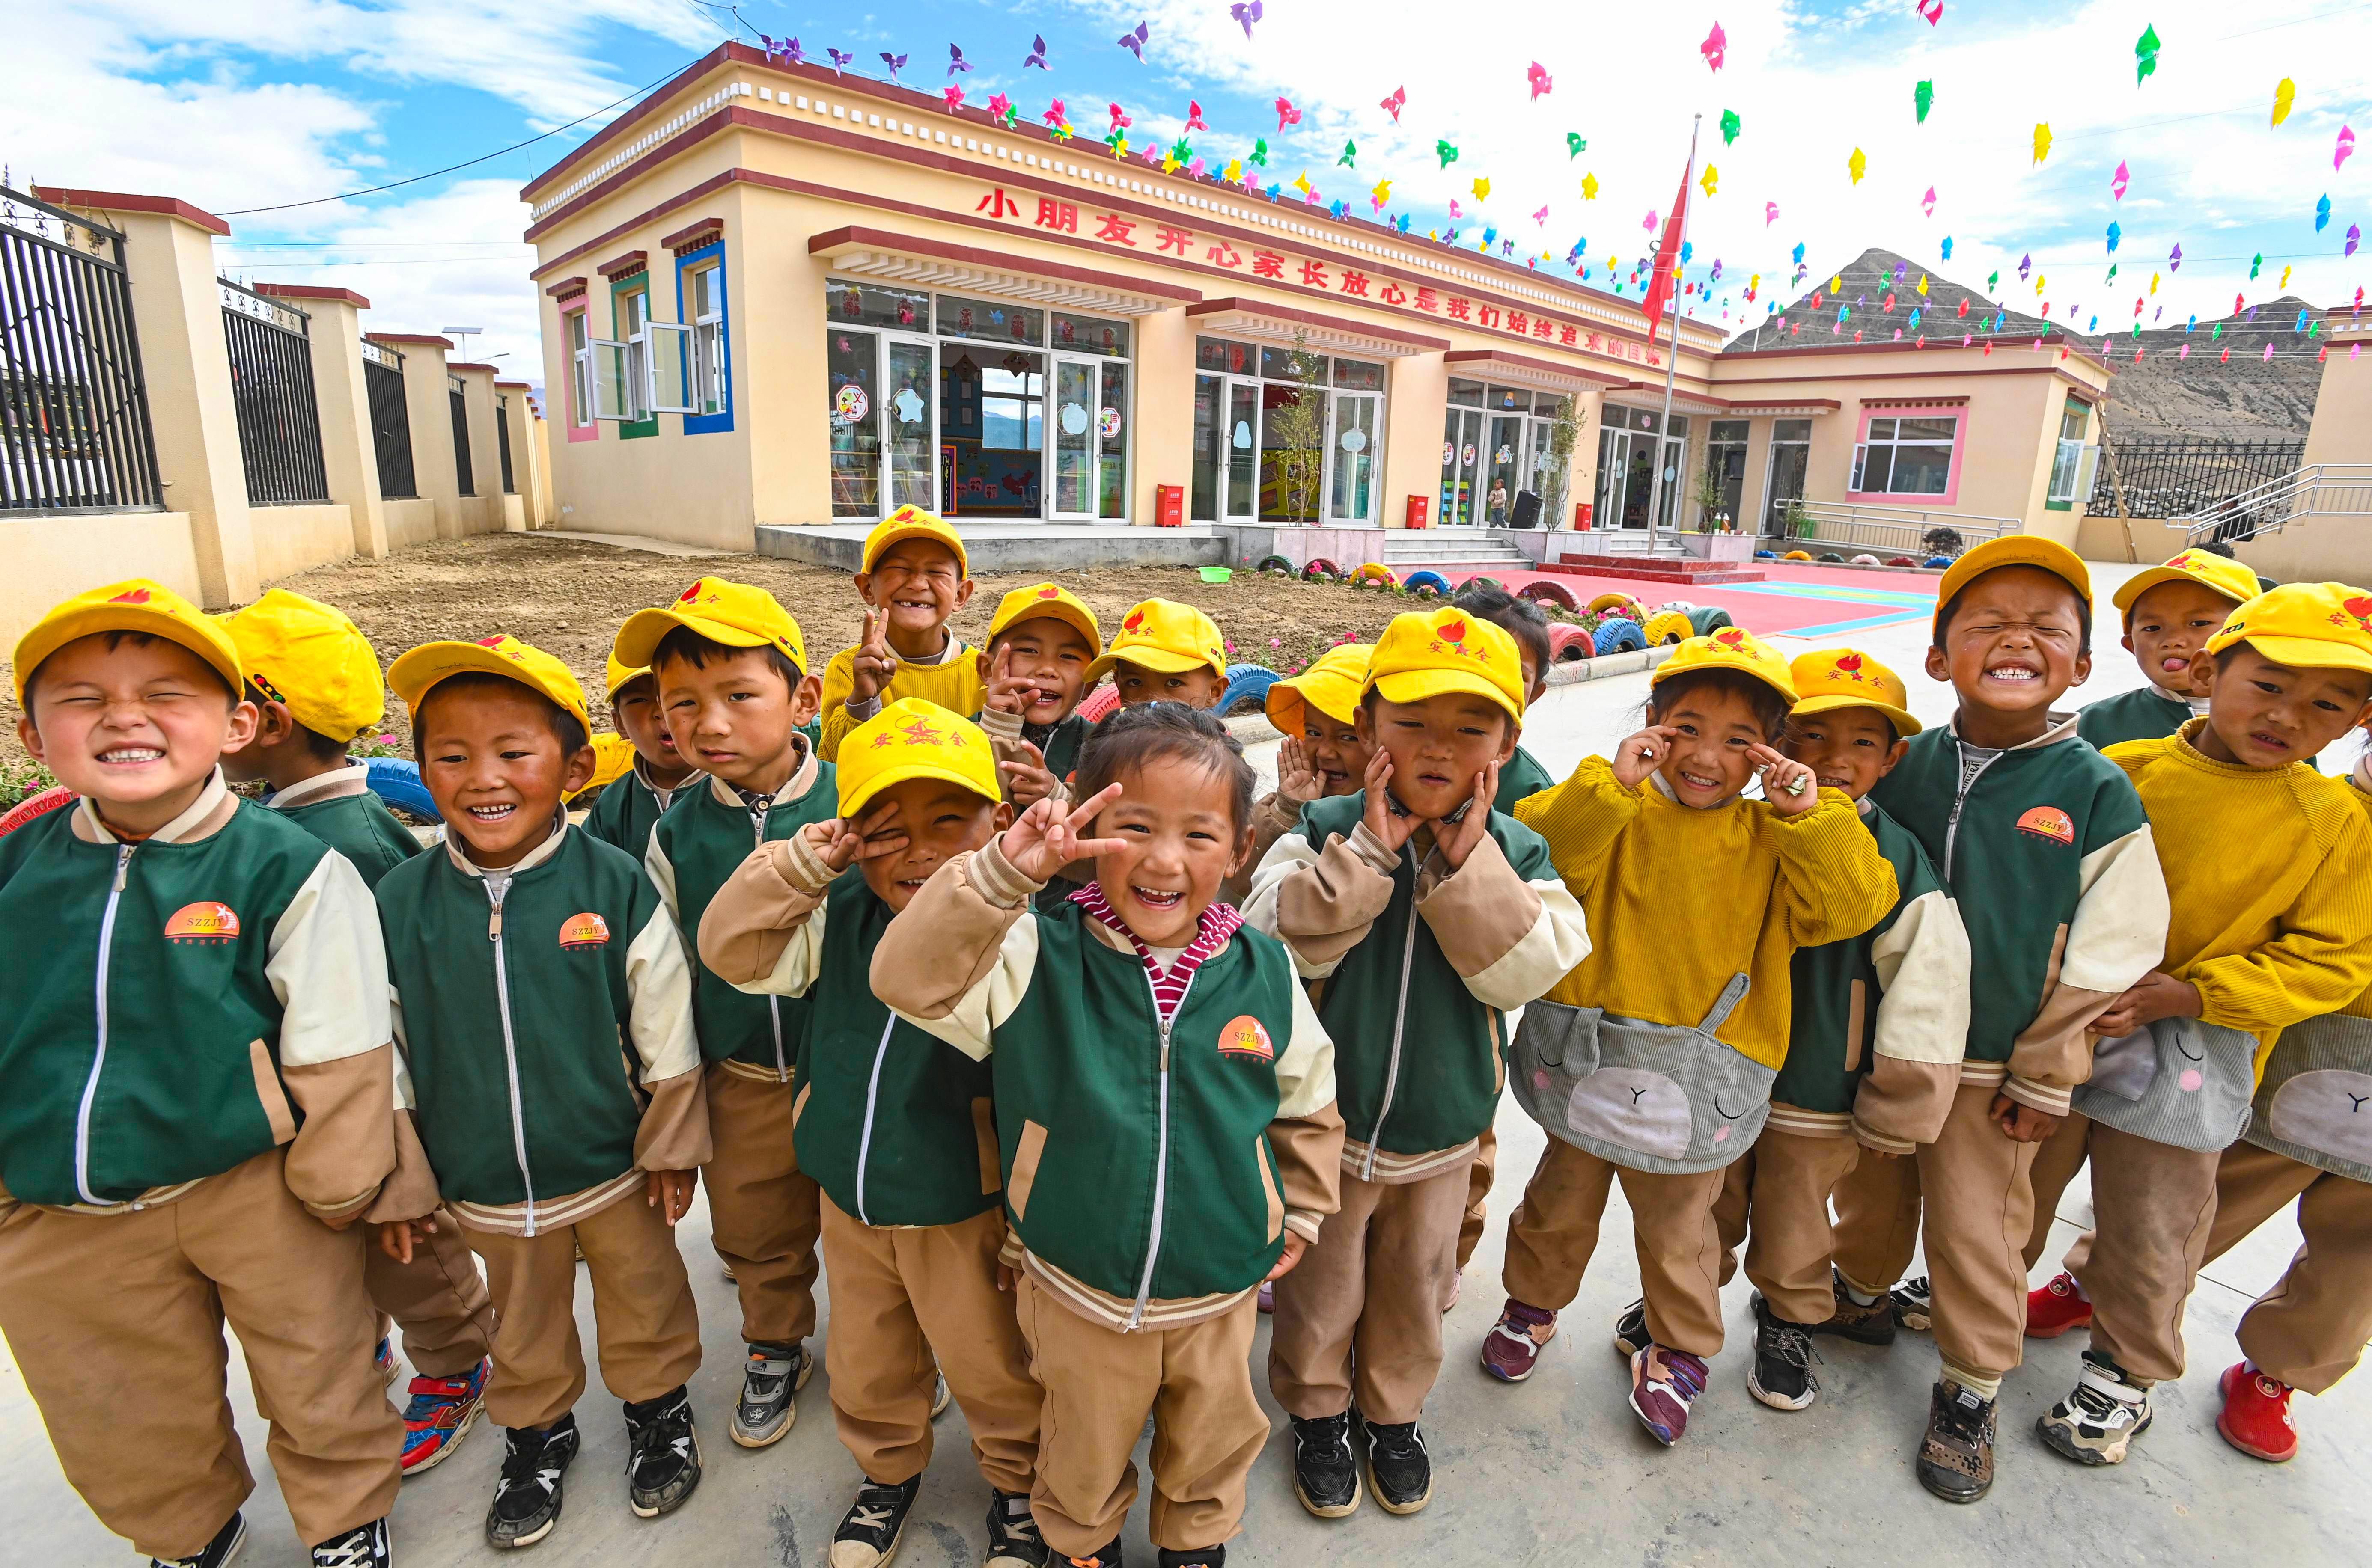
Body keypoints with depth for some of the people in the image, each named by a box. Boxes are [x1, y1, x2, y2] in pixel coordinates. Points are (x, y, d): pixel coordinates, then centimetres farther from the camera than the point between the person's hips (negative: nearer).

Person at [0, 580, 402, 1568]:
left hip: (258, 1199, -4)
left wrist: (336, 1188, -7)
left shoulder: (290, 870, -16)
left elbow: (338, 1057, -12)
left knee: (315, 1386, 16)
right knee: (117, 1425, 25)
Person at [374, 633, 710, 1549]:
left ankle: (659, 1408, 47)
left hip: (616, 1166, -2)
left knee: (643, 1301, 21)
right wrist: (397, 1186, 4)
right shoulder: (399, 904, -12)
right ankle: (537, 1431, 52)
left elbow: (668, 1039, -10)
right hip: (485, 1186, 2)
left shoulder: (618, 888, -19)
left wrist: (673, 1148, -4)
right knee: (523, 1323, 26)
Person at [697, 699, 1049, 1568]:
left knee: (992, 1366, 20)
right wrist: (800, 865, -20)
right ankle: (888, 1470, 58)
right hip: (849, 1202, 5)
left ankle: (1017, 1481, 50)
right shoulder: (838, 917, -8)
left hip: (962, 1210, -5)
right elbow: (734, 952, -10)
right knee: (866, 1364, 28)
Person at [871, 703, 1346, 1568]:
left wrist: (1300, 1213, 11)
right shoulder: (1039, 956, -18)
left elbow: (1309, 1099, 2)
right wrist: (999, 874, -42)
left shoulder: (1264, 972, -13)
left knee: (1213, 1446, 27)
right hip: (1076, 1291, -1)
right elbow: (911, 977, -31)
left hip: (1220, 1291, 2)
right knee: (1084, 1455, 26)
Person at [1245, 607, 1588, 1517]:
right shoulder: (1325, 834, -16)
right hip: (1326, 1123, -2)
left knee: (1414, 1287, 24)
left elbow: (1530, 972, -20)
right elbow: (1276, 947, -27)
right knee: (1320, 1287, 19)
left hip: (1441, 1129, 2)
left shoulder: (1513, 854, -9)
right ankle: (1317, 1411, 46)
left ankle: (1394, 1413, 51)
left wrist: (1468, 865, -28)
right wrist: (1367, 853, -31)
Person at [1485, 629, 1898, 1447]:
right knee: (1561, 1203, 23)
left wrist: (1811, 816, -24)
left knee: (1677, 1229, 22)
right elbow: (1535, 852, -24)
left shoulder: (1774, 842, -4)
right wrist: (1608, 785, -31)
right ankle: (1533, 1303, 48)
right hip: (1585, 1060, 0)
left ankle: (1678, 1350, 47)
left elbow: (1854, 906, -15)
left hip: (1695, 1084, 0)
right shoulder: (1612, 813, -9)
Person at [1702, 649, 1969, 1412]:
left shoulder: (1899, 860, -14)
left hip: (1818, 1098, -2)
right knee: (1705, 1210, 20)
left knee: (1792, 1224, 17)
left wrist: (1893, 1119, -5)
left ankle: (1789, 1325, 44)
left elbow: (1926, 998, -9)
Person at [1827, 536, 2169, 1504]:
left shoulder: (2095, 790, -10)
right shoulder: (1903, 768, -6)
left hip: (1994, 1066, -2)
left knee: (1977, 1232, 11)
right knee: (1871, 1197, 20)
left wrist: (2045, 1078, -4)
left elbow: (2107, 955, -6)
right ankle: (1862, 1292, 48)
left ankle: (1968, 1390, 34)